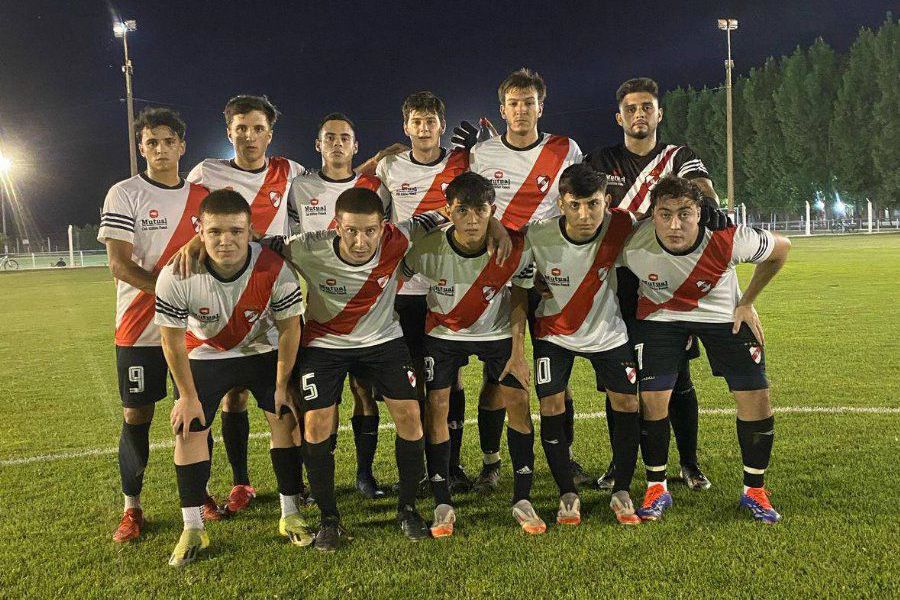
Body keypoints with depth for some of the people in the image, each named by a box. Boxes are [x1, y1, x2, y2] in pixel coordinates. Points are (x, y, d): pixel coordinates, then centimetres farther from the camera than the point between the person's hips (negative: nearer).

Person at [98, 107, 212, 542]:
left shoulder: (201, 196, 8)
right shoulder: (124, 194, -4)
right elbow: (119, 265, -12)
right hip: (140, 327, -3)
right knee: (137, 416, 2)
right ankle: (131, 508, 17)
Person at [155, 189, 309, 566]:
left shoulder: (275, 268, -30)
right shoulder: (175, 277, -30)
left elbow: (289, 329, -15)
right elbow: (172, 340, -15)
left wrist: (282, 385, -9)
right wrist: (188, 396, -9)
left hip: (262, 351, 1)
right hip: (204, 356, 0)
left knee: (285, 419, -3)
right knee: (189, 430, -5)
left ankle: (290, 515, 13)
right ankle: (192, 529, 10)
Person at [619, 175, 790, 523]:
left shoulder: (729, 239, -31)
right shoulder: (632, 247, -32)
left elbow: (780, 248, -9)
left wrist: (746, 303, -5)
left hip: (724, 314, 1)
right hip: (660, 315, 0)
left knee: (756, 396, -5)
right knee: (652, 397, -11)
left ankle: (754, 491, 16)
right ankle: (656, 488, 11)